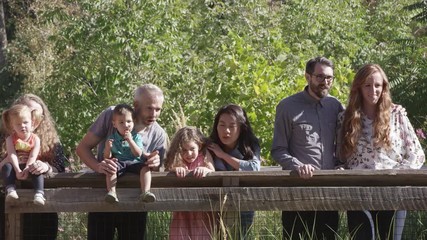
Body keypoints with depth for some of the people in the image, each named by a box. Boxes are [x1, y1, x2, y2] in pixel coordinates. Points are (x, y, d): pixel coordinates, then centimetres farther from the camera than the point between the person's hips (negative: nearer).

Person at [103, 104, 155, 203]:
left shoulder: (136, 137, 4)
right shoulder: (112, 138, 6)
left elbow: (138, 154, -9)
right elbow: (107, 157, 4)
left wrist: (130, 140, -19)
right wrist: (107, 148, -18)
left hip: (134, 162, 1)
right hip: (118, 162, -1)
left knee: (146, 168, -26)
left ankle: (145, 192, -42)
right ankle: (111, 191, -45)